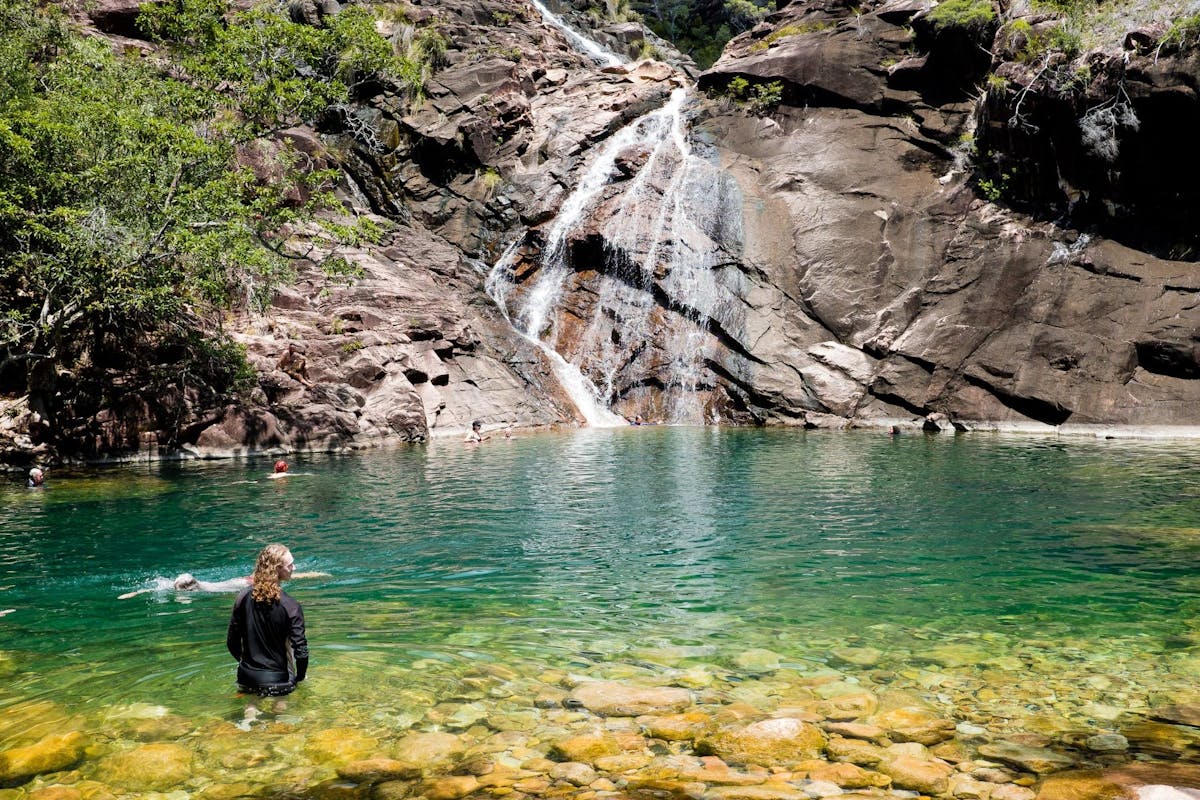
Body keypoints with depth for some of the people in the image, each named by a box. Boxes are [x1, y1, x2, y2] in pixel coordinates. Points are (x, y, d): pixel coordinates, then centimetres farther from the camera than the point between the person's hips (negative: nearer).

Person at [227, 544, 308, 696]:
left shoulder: (244, 597, -5)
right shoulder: (290, 606, -17)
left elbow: (231, 642, 4)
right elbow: (300, 650, -15)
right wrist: (300, 677, 3)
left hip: (247, 679, 5)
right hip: (277, 681, -5)